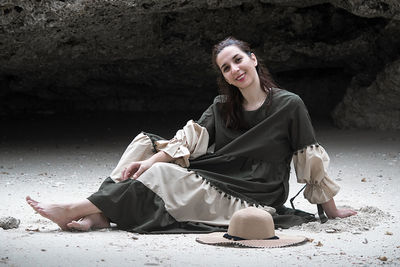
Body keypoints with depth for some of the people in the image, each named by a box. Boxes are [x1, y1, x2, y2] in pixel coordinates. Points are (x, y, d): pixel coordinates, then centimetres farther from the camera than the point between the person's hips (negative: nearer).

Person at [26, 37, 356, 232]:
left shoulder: (289, 105, -7)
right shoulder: (222, 107, 11)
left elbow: (311, 159, -5)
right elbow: (190, 141, -1)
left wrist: (331, 209, -2)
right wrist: (148, 161, -17)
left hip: (250, 201, -7)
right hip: (215, 183, 7)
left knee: (162, 176, -24)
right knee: (146, 143, -4)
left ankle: (74, 210, -19)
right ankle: (100, 215, -20)